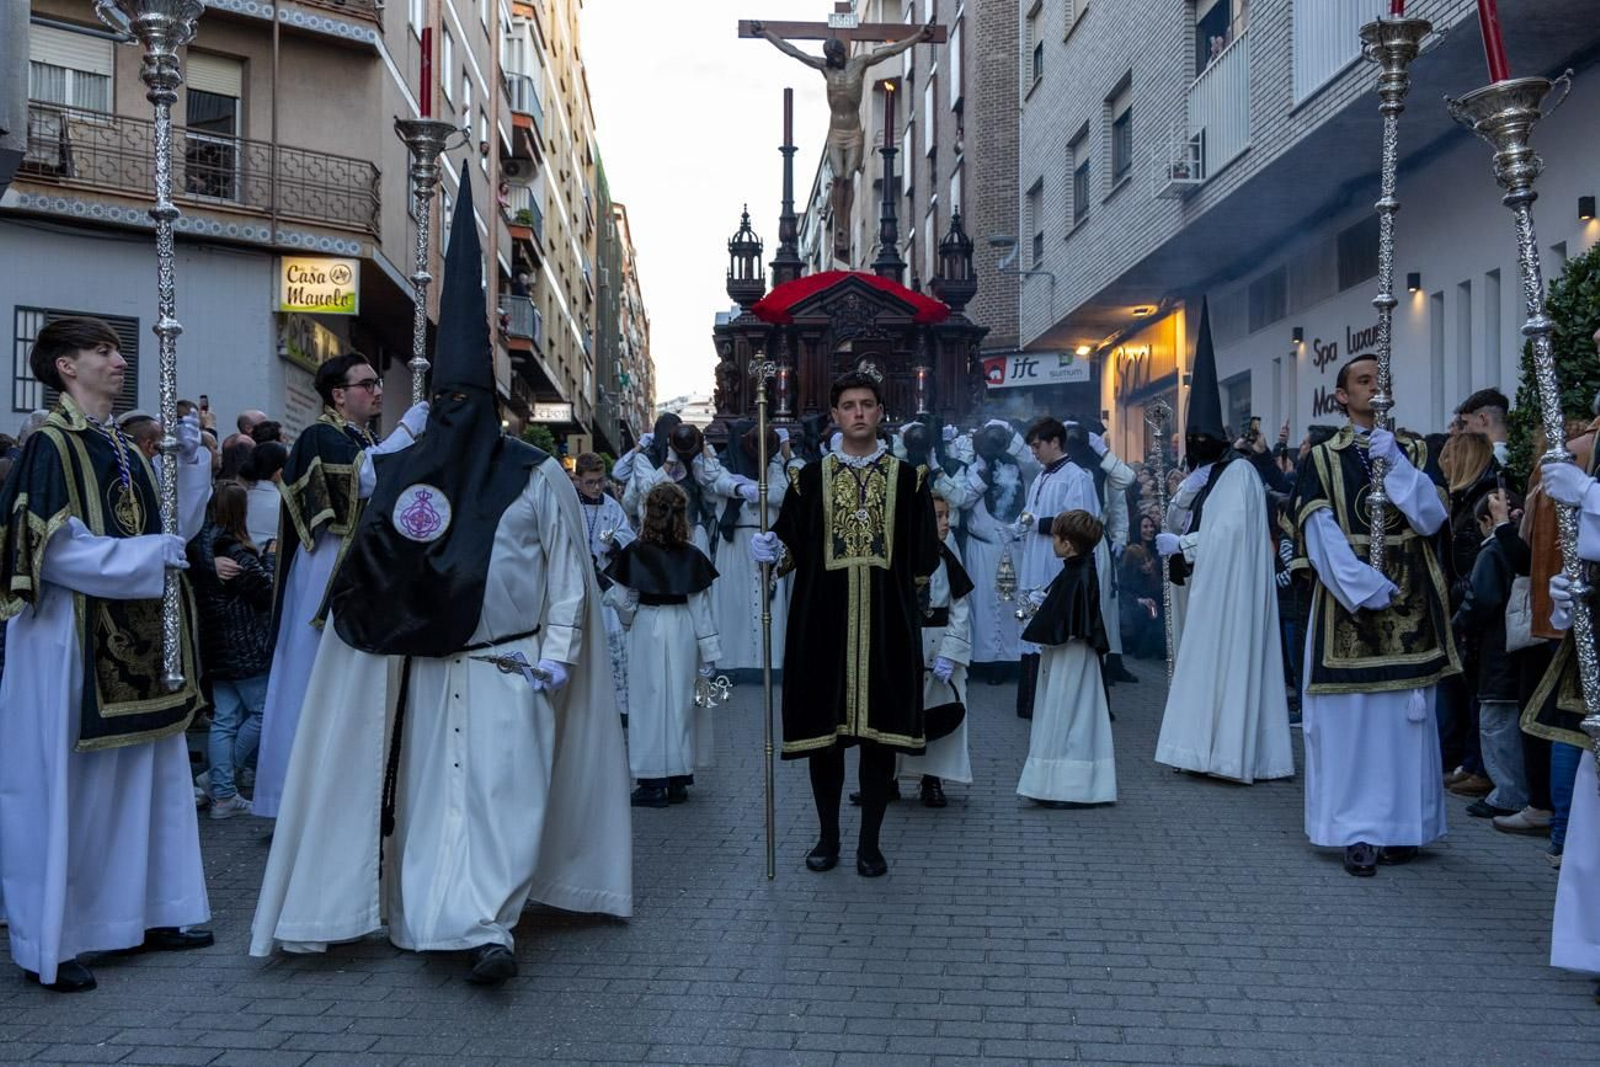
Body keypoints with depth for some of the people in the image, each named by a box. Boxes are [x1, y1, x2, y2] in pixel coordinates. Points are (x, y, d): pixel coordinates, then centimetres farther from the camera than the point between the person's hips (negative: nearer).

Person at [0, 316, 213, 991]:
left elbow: (174, 528, 13)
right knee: (67, 788, -2)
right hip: (73, 641, -8)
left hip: (136, 642, 8)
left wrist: (190, 460, 2)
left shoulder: (123, 446, 14)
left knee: (144, 778, 12)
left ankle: (148, 915, 23)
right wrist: (146, 556, -16)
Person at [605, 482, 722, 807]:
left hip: (646, 632, -2)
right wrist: (709, 652, 2)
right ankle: (679, 779, 18)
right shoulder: (692, 556, -4)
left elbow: (623, 601, -6)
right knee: (681, 701, 11)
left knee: (650, 702, 5)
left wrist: (629, 619, 17)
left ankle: (653, 783, 6)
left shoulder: (634, 553, -9)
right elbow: (701, 607, -3)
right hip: (683, 633, 2)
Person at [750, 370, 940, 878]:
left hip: (887, 625, 0)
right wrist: (772, 553, -13)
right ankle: (828, 835, 20)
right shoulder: (809, 478, 6)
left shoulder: (906, 479, 6)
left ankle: (870, 841, 15)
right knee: (823, 727, 4)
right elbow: (790, 547, 6)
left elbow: (924, 559, 7)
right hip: (822, 622, 0)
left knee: (880, 727, 3)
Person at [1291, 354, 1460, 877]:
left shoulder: (1411, 451, 12)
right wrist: (1365, 587, -15)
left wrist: (1395, 463, -9)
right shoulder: (1322, 459, 5)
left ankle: (1402, 824, 11)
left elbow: (1432, 519, -2)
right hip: (1347, 599, -2)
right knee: (1351, 714, -4)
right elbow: (1322, 536, -5)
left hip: (1410, 602, 2)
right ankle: (1358, 830, 1)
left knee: (1406, 714, 2)